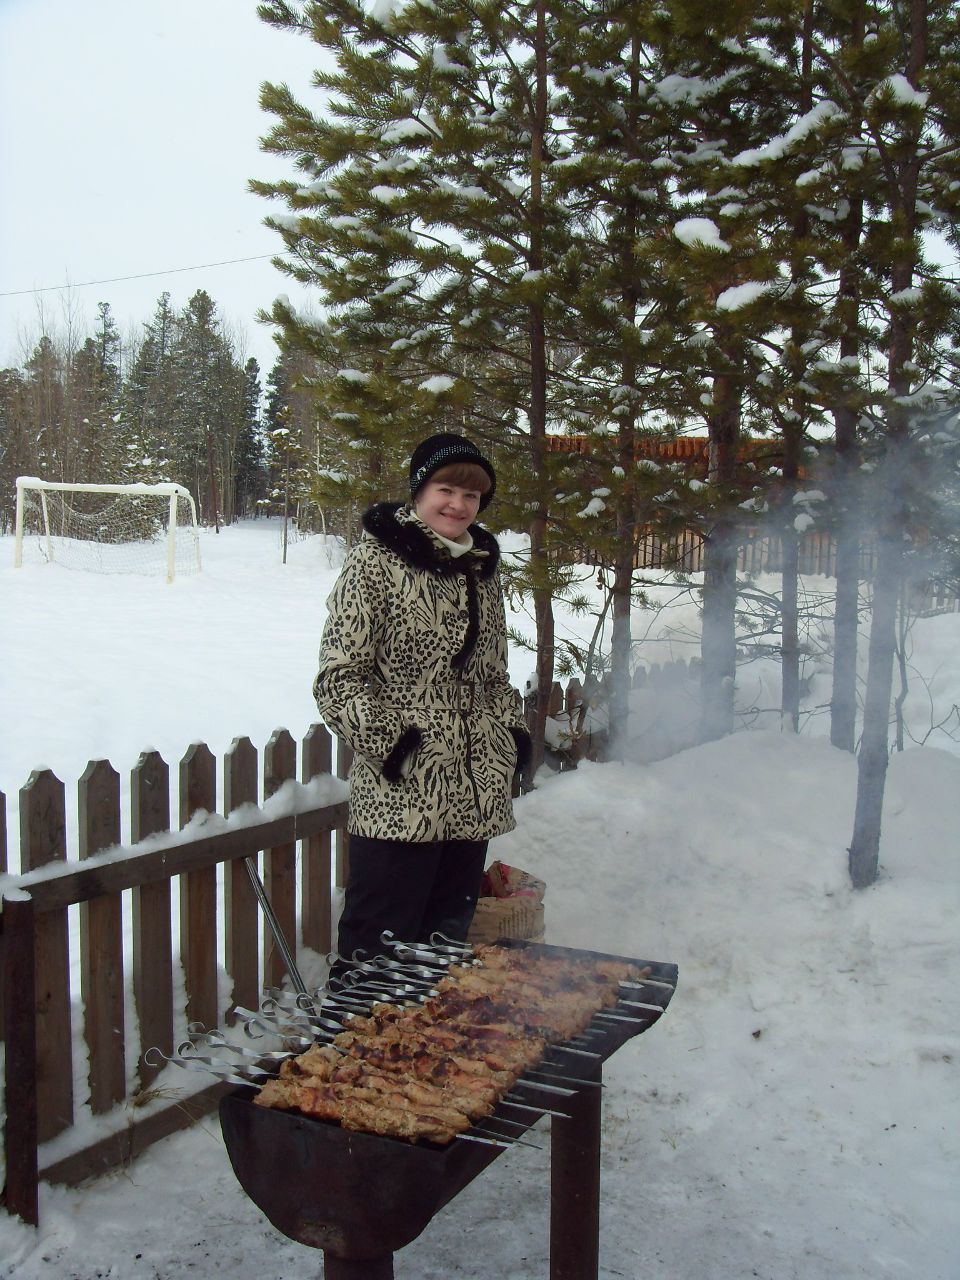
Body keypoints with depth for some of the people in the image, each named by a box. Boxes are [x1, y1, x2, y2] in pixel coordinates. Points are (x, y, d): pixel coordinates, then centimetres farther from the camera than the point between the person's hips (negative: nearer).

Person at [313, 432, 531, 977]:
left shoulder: (483, 567, 14)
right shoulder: (376, 560, -5)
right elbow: (339, 676, -8)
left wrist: (514, 729, 10)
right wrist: (388, 737, -18)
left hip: (475, 790, 7)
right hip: (400, 793, -6)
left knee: (449, 938, 15)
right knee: (381, 945, -1)